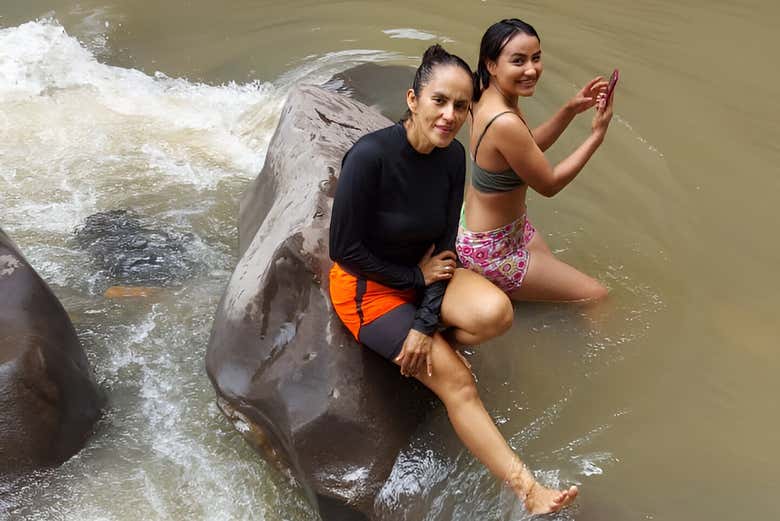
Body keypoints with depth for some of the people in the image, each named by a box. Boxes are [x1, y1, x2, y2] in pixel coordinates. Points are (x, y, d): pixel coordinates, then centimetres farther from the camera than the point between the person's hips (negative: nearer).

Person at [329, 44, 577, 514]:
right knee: (457, 381, -14)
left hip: (424, 271, 5)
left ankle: (432, 348, 6)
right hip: (367, 285, -5)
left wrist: (426, 323, -14)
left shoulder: (453, 155, -10)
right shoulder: (370, 155, -28)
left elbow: (445, 243, -5)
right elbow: (344, 249, -22)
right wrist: (416, 277, -13)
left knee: (496, 313, -24)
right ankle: (526, 489, -2)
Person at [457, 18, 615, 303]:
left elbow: (529, 148, 10)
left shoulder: (489, 95, -6)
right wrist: (597, 135, -16)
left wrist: (570, 110, -2)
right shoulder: (504, 123, -33)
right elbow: (549, 185, -20)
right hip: (491, 250, -9)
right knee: (597, 296, 5)